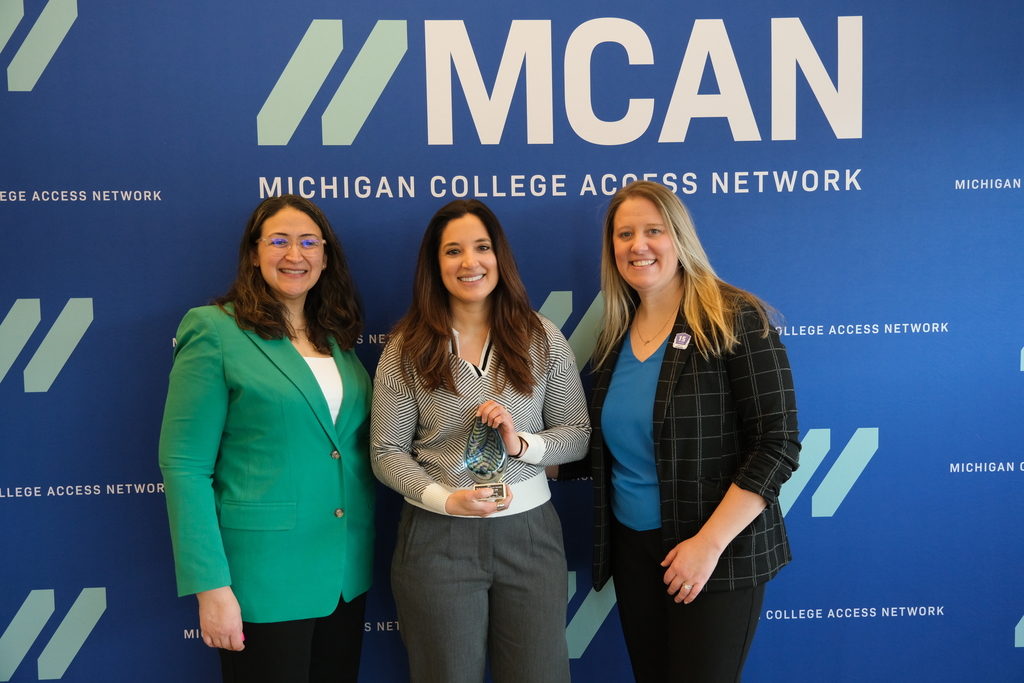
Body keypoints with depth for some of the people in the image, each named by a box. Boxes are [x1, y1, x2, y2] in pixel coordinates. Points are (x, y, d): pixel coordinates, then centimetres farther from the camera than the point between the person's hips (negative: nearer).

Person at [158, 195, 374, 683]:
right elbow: (184, 466, -12)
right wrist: (210, 587, -15)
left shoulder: (337, 338, 9)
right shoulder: (214, 331, -8)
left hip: (347, 571, 6)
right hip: (263, 576, -5)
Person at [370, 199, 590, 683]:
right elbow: (386, 453, -3)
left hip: (529, 533, 1)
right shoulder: (406, 350, -2)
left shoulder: (543, 339, 2)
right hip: (436, 538, -1)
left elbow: (578, 435, 2)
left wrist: (522, 444, -16)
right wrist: (446, 499, -18)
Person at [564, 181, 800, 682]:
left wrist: (709, 544, -19)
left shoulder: (734, 320, -12)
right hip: (631, 547, 6)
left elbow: (777, 445, -15)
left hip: (717, 554, -6)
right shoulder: (616, 335, 7)